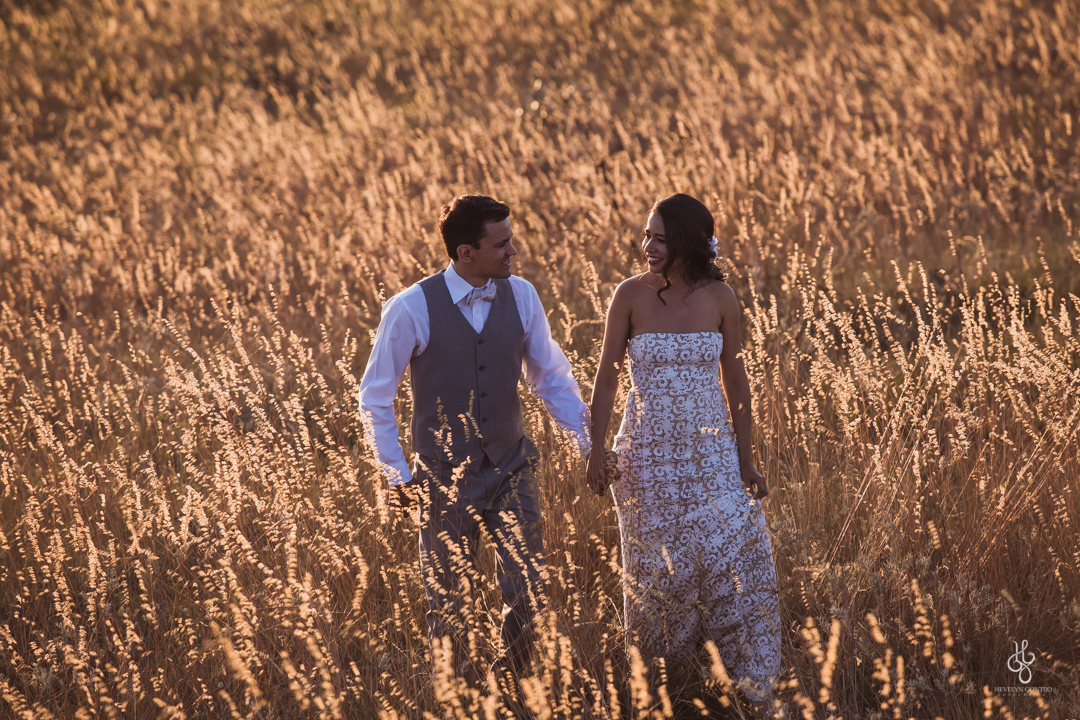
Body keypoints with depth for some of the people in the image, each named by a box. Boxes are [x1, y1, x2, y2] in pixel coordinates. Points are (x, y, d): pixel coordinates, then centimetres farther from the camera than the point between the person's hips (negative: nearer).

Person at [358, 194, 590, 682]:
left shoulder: (520, 296, -4)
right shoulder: (412, 309, -14)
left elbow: (552, 379, 8)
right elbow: (375, 398, -4)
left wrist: (589, 443, 1)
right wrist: (396, 474, -5)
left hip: (511, 470, 3)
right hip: (445, 478, -2)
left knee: (528, 590, -2)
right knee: (448, 601, 9)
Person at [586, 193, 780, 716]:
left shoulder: (719, 298, -4)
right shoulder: (631, 294, -7)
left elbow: (735, 379, 4)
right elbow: (607, 376, -1)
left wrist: (745, 459, 4)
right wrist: (597, 452, -3)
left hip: (710, 450, 1)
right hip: (649, 451, -1)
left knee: (735, 555, -7)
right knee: (660, 567, 6)